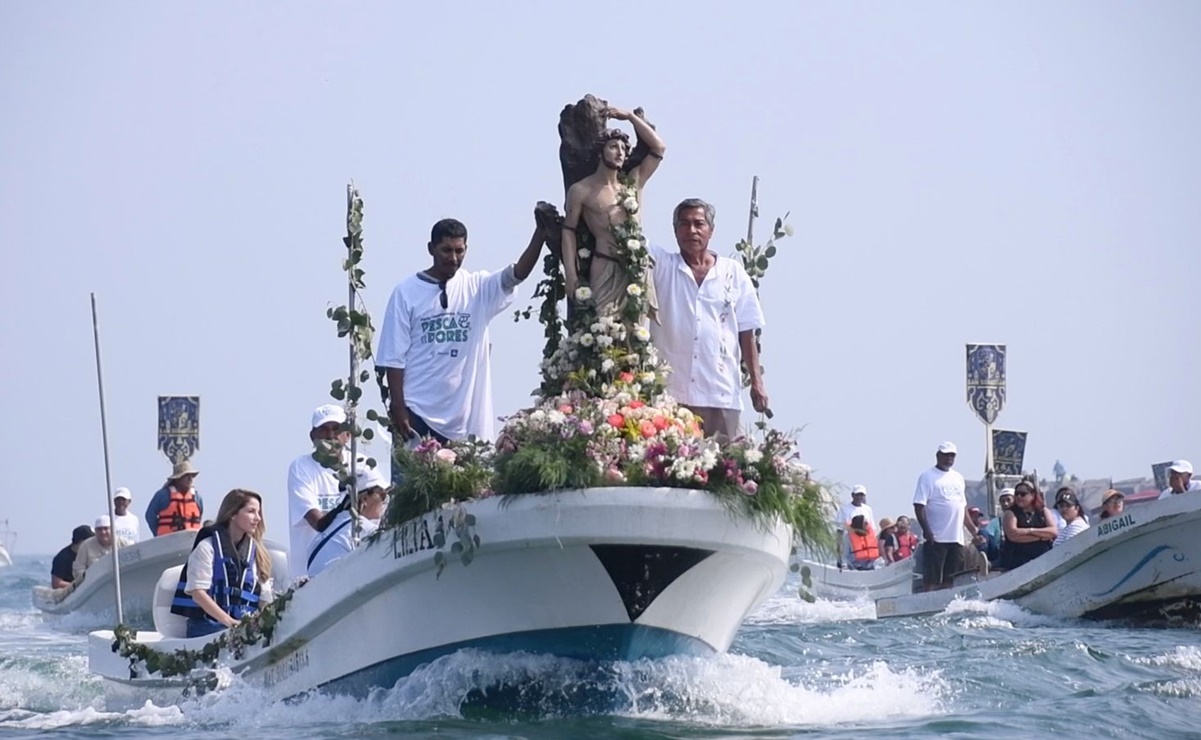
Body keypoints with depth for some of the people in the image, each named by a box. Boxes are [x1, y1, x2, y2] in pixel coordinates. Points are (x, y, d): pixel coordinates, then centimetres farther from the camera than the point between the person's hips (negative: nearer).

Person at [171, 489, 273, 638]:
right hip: (207, 627, -5)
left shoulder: (257, 553, 19)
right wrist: (228, 621, -17)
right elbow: (197, 592, -6)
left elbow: (265, 598, 14)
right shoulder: (208, 547, 4)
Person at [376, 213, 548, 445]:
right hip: (417, 411, -2)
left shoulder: (478, 287, 4)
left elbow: (517, 273, -14)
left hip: (464, 415, 2)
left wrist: (540, 233, -29)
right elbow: (395, 356, -3)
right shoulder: (407, 292, -2)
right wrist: (397, 407, -8)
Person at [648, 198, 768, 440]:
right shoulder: (661, 266, 10)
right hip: (669, 393, -1)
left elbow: (746, 333, 11)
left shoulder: (734, 273, 10)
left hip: (722, 395, 1)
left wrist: (757, 382, 7)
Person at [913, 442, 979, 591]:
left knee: (949, 580, 7)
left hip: (956, 539, 6)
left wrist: (973, 529, 19)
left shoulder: (958, 478, 18)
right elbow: (919, 506, -9)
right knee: (931, 580, -5)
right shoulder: (927, 477, -2)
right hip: (936, 538, -6)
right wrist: (926, 530, -20)